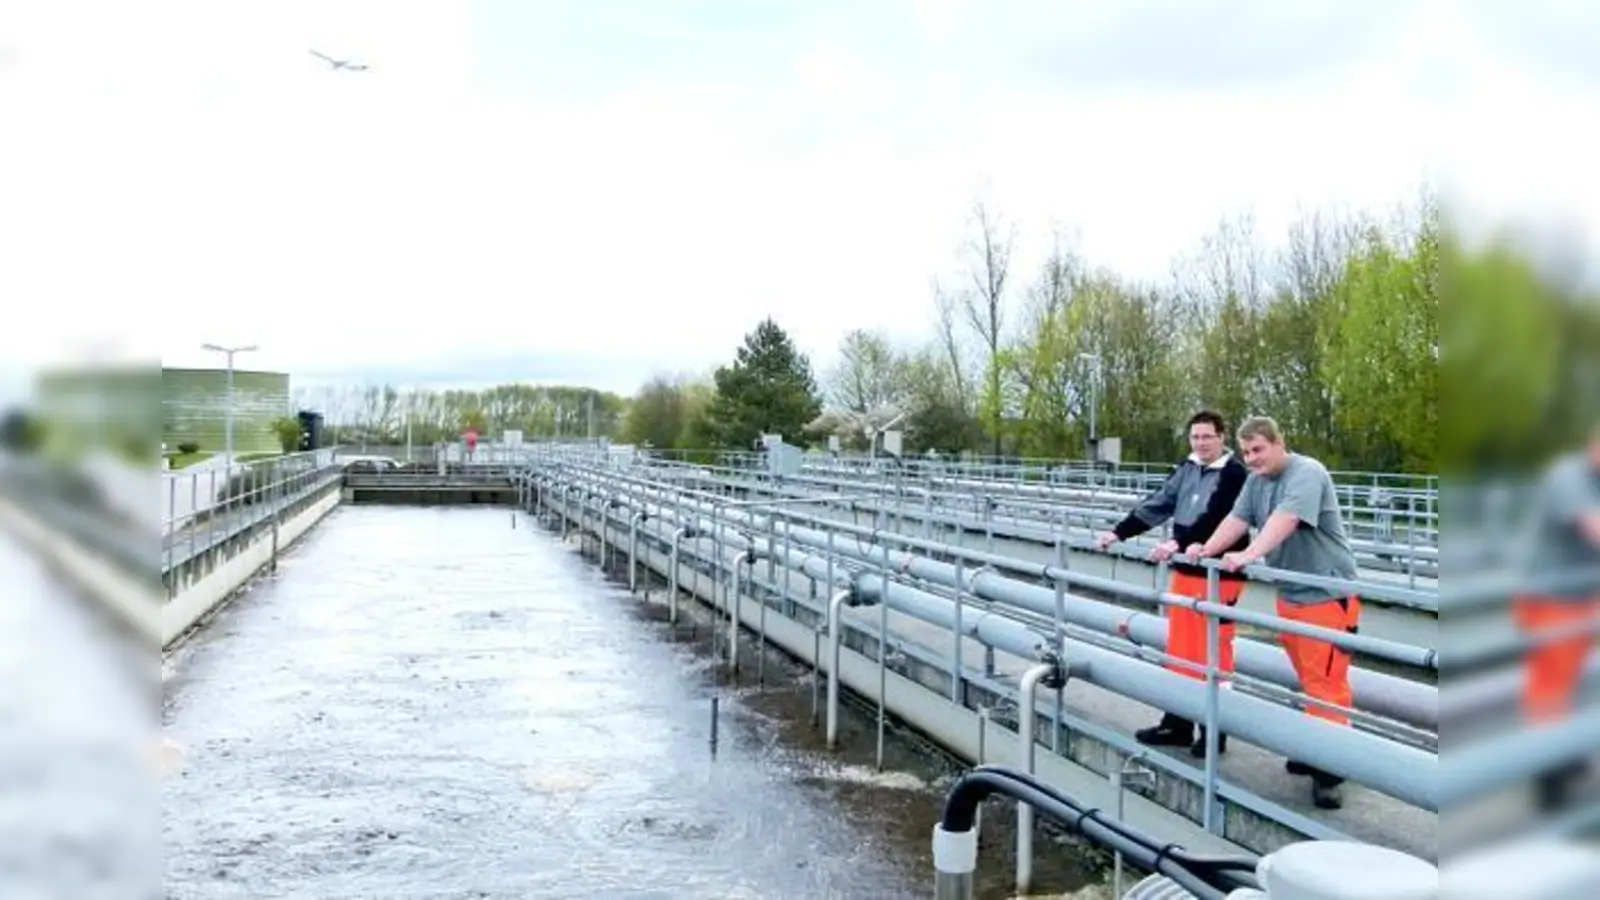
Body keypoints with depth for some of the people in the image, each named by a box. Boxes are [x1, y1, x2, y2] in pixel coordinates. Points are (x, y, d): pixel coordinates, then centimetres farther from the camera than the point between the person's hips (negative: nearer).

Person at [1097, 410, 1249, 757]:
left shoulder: (1234, 474, -11)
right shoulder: (1187, 469, 10)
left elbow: (1214, 520, -23)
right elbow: (1157, 504, 9)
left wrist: (1178, 543, -32)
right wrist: (1119, 532, 3)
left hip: (1219, 576, -7)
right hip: (1185, 571, 7)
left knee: (1213, 655, 0)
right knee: (1180, 651, 12)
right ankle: (1177, 723, 23)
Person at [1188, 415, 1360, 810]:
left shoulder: (1307, 473, -17)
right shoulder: (1256, 480, 9)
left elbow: (1284, 519, -31)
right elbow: (1237, 518, 4)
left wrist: (1249, 555, -41)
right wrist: (1207, 550, -10)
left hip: (1327, 593, -8)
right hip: (1290, 593, 8)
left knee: (1326, 682, -7)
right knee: (1308, 681, 15)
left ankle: (1329, 769, -4)